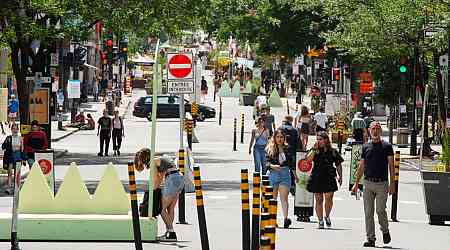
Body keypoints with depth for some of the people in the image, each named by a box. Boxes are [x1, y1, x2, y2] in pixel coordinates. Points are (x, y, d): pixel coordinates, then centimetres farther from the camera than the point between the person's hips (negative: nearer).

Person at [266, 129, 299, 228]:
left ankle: (286, 218, -23)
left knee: (284, 198, -10)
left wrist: (295, 175, 23)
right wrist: (273, 166, -24)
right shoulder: (270, 149, 0)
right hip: (273, 174, -1)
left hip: (285, 175, 1)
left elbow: (291, 163, 18)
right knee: (273, 198, 7)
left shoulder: (287, 149, 9)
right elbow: (266, 163, -5)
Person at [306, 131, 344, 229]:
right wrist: (314, 149, -13)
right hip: (316, 178, 1)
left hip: (329, 178, -1)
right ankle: (320, 221, 12)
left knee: (328, 199, -9)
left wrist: (340, 177, 7)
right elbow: (308, 159, -11)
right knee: (318, 200, 4)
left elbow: (338, 165, 12)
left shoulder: (333, 151, 7)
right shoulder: (315, 151, 6)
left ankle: (327, 216, 16)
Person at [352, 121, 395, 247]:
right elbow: (361, 166, 17)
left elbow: (391, 166, 1)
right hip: (368, 183, 3)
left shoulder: (387, 146, 3)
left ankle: (385, 231, 17)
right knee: (368, 212, -1)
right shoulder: (366, 147, 12)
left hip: (382, 184, -3)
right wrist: (356, 183, 12)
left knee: (380, 210, -11)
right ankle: (370, 239, 3)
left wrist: (392, 184, -7)